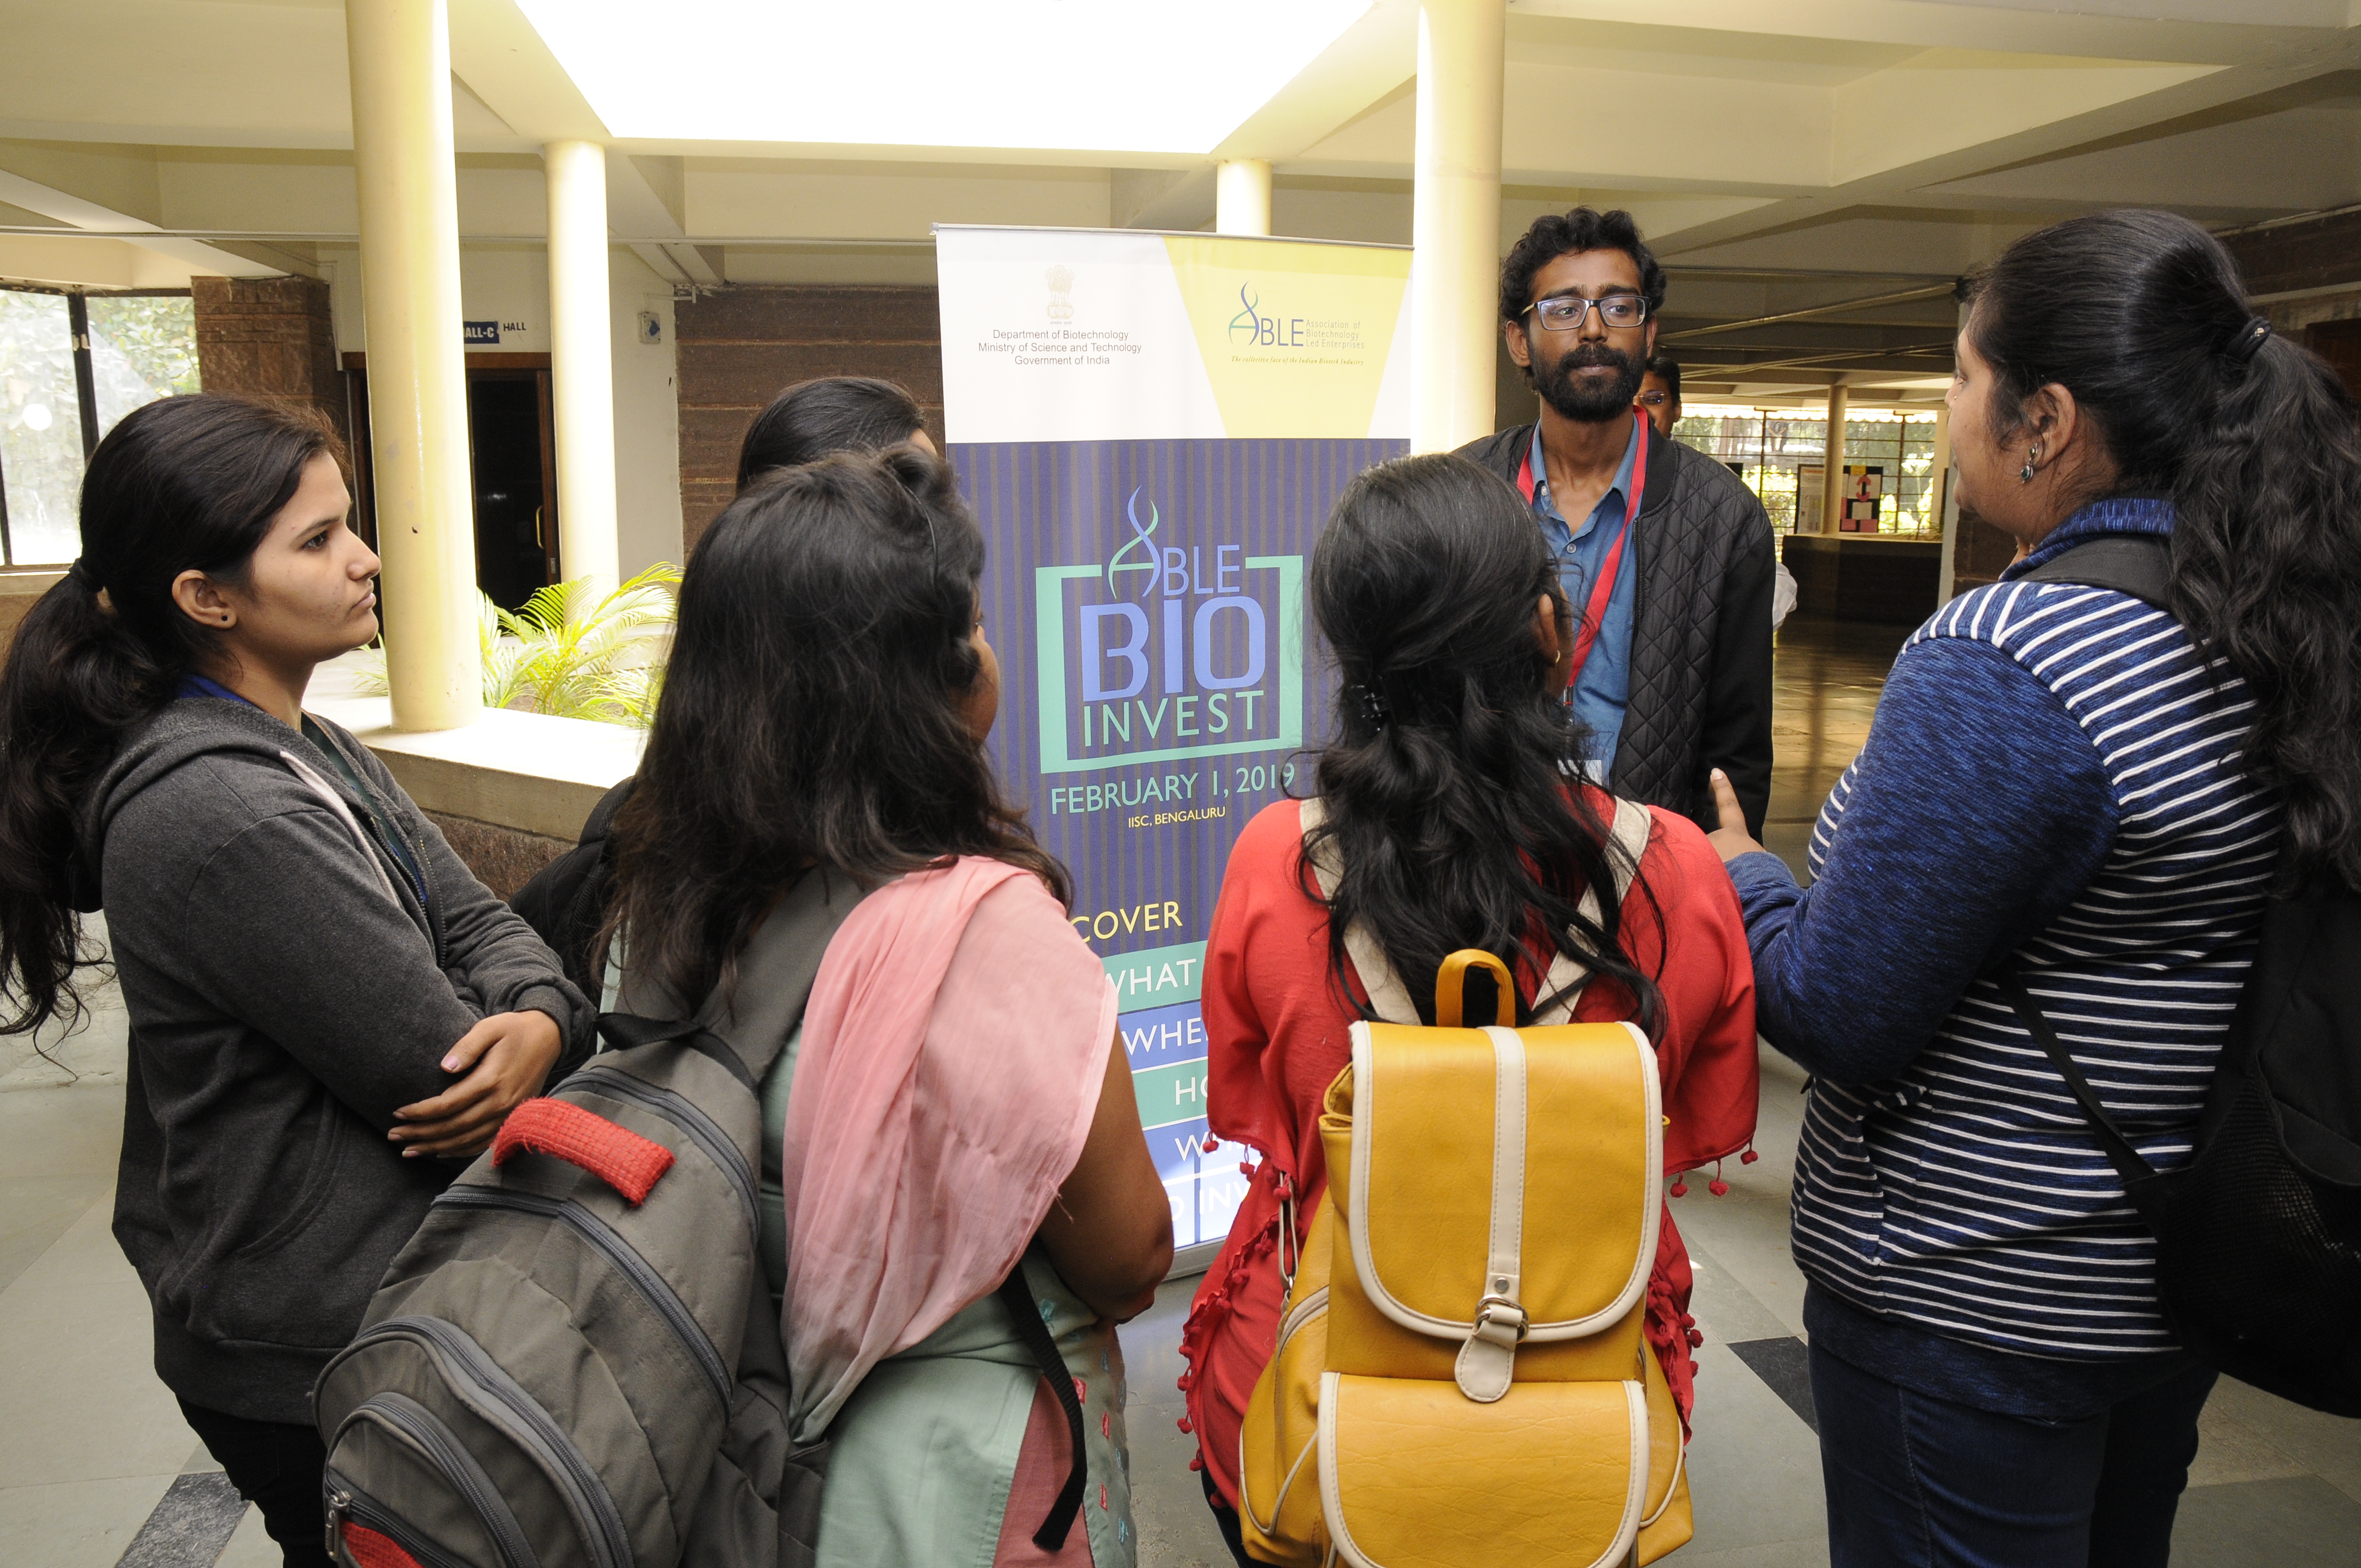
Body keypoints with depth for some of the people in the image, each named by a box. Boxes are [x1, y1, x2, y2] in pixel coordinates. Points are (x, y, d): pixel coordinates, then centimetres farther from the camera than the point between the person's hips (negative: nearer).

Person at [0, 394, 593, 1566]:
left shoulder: (304, 747, 4)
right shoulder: (218, 814, -27)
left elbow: (473, 919, 1)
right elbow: (436, 1073, -25)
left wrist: (540, 1019, -20)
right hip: (318, 1364, -9)